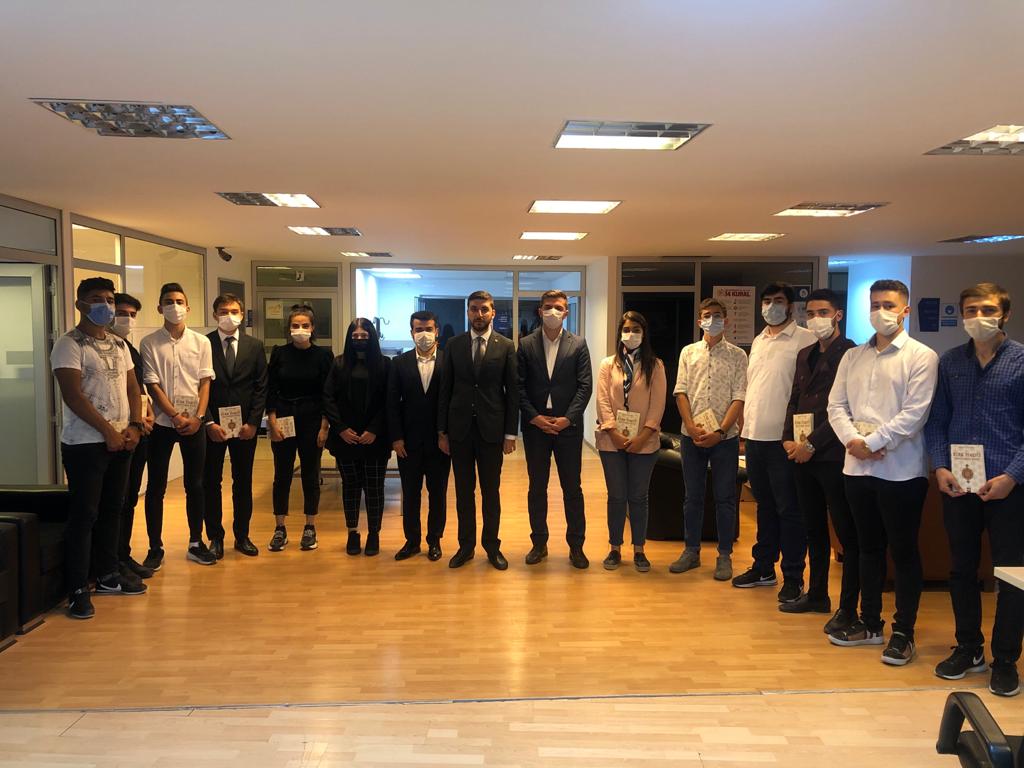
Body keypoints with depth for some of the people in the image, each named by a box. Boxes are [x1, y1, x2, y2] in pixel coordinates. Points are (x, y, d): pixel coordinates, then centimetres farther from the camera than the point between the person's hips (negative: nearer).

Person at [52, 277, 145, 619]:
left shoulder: (119, 344, 13)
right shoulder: (69, 344, -9)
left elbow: (132, 387, 14)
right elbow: (73, 395, -16)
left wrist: (134, 425, -1)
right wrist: (108, 431, -16)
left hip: (121, 441, 7)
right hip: (85, 444, -7)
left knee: (112, 510, 14)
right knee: (84, 514, -3)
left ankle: (108, 575, 26)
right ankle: (78, 590, 4)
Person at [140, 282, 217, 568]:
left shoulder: (201, 342, 4)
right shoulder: (150, 343, -1)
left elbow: (205, 382, 3)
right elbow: (153, 385, -5)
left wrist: (197, 417, -9)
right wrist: (176, 416, -11)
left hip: (193, 423, 2)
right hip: (162, 422, -1)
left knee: (195, 484, 8)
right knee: (156, 486, 3)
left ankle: (196, 543, 19)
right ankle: (155, 548, 13)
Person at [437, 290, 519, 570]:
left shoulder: (506, 347, -1)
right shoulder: (454, 345, 4)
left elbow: (513, 392, -1)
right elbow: (445, 390, 5)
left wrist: (511, 433, -5)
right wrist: (442, 431, 2)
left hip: (492, 429, -1)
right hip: (459, 429, 2)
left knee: (491, 491, 8)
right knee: (464, 490, 9)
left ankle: (492, 546, 20)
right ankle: (466, 545, 21)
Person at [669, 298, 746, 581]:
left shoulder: (737, 355, 1)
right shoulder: (688, 352, 8)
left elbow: (739, 398, -5)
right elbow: (681, 392, 3)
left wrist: (720, 432, -15)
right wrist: (692, 427, -10)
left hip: (724, 437, -2)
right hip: (692, 436, 2)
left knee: (725, 498, 4)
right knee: (692, 496, 10)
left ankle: (724, 555, 14)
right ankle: (691, 551, 21)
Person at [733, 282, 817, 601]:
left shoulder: (805, 340, -8)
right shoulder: (758, 341, 15)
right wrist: (746, 428, 15)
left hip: (783, 437, -7)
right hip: (755, 435, 7)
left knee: (788, 510, 1)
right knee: (764, 506, 17)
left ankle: (793, 577, 11)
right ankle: (763, 568, 28)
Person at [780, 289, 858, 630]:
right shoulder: (805, 355, 16)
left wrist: (812, 444, -15)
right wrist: (789, 439, 4)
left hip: (833, 456, -8)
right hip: (803, 456, 8)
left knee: (846, 533, 1)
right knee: (814, 528, 16)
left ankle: (848, 608, 9)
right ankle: (817, 595, 29)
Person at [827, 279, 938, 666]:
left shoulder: (921, 357, -5)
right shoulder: (853, 357, 12)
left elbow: (914, 414, -13)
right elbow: (836, 405, 8)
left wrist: (872, 442, -14)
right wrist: (852, 440, -9)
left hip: (901, 470, -5)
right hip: (857, 467, 5)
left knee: (904, 551, 4)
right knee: (869, 547, 15)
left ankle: (903, 632, 16)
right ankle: (870, 623, 27)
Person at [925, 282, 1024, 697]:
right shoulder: (950, 362, 6)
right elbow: (937, 420, 8)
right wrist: (940, 467, -5)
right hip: (957, 484, 4)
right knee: (962, 569, 14)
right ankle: (968, 649, 30)